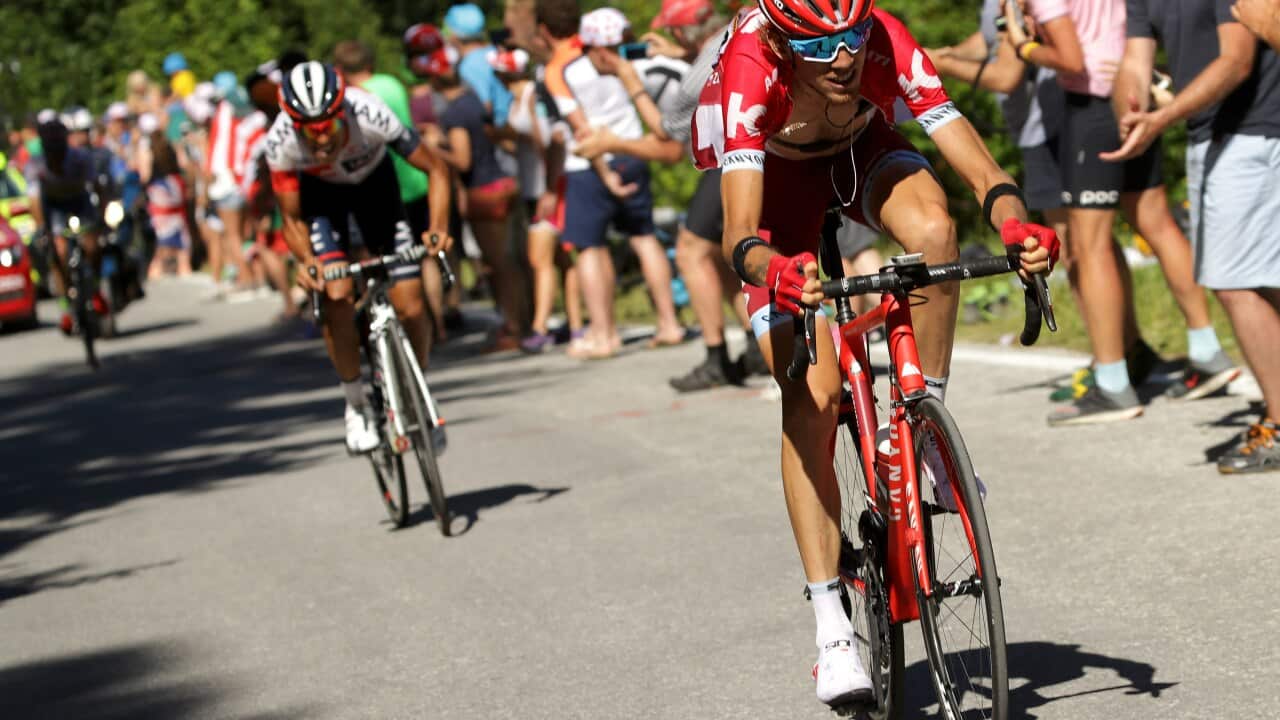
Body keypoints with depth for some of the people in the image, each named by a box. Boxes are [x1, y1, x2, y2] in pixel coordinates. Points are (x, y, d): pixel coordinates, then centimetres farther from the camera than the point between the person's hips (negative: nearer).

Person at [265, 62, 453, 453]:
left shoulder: (369, 115, -38)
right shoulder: (281, 141, -34)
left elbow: (436, 169, -24)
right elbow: (292, 219, -18)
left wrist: (438, 227, -38)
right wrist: (306, 260, -38)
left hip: (374, 182, 0)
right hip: (319, 191, 0)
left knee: (409, 304, -9)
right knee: (335, 295, -22)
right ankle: (356, 404, -2)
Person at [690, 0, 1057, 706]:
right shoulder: (751, 71, -38)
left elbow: (981, 171, -36)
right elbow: (740, 236, -46)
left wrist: (1018, 227, -56)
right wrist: (776, 272, -68)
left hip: (863, 151, 2)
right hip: (776, 172, -2)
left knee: (932, 229, -35)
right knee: (811, 395, -14)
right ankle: (831, 623, -10)